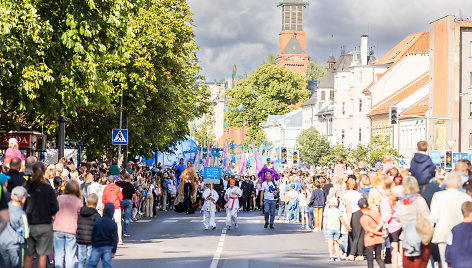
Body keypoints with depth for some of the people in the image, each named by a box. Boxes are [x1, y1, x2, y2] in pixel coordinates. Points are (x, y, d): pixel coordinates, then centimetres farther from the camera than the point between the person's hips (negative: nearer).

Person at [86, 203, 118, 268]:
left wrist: (93, 245, 13)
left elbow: (93, 235, 1)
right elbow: (115, 238, -4)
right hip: (107, 248, 0)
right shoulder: (113, 224, -6)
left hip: (97, 246, 0)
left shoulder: (97, 221, -4)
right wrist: (113, 251, 2)